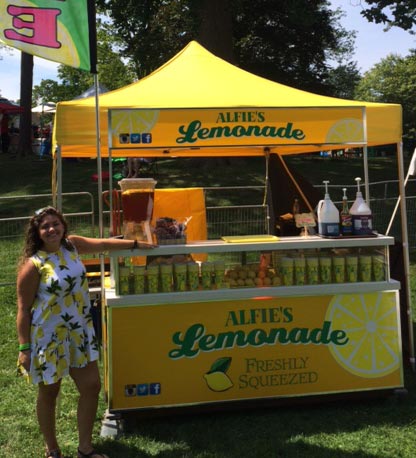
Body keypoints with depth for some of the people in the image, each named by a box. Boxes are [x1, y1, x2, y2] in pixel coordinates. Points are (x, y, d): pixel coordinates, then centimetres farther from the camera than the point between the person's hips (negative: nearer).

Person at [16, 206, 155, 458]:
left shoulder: (72, 245, -1)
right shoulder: (33, 265, -18)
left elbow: (104, 243, 15)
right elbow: (24, 309, -14)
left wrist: (136, 243, 23)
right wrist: (24, 348, -14)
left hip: (79, 332, 6)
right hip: (48, 337, -6)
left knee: (92, 386, 9)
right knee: (49, 393, 11)